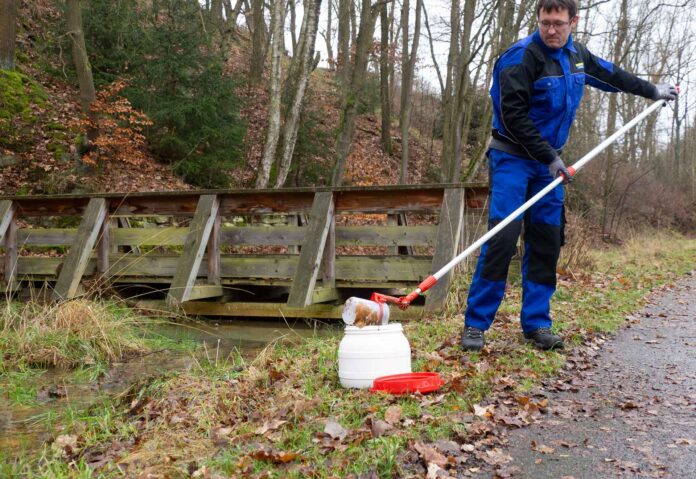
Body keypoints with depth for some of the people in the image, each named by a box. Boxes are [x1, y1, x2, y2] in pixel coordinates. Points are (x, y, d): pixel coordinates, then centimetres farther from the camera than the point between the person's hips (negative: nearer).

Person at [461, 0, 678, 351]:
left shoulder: (577, 55, 9)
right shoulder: (521, 57, -15)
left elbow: (610, 75, 28)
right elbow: (512, 116, -20)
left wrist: (651, 90, 40)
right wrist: (549, 157, -18)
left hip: (548, 160, 7)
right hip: (512, 157, -7)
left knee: (546, 241, 4)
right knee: (502, 237, -15)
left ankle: (536, 324, 11)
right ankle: (475, 323, -9)